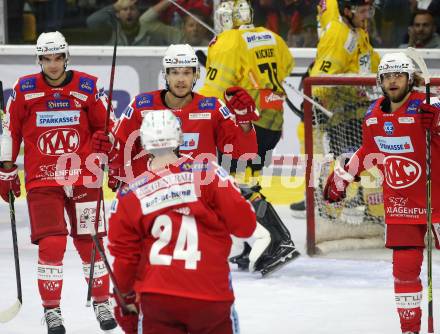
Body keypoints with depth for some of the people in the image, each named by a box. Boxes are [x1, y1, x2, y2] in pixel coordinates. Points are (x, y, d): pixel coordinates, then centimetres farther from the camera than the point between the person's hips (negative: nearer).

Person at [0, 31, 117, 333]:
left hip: (83, 177, 1)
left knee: (90, 242, 5)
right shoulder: (24, 90, -1)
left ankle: (102, 303, 22)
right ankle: (51, 310, 2)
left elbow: (105, 127, 8)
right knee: (51, 243, -9)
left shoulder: (88, 87, -1)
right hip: (42, 179, -1)